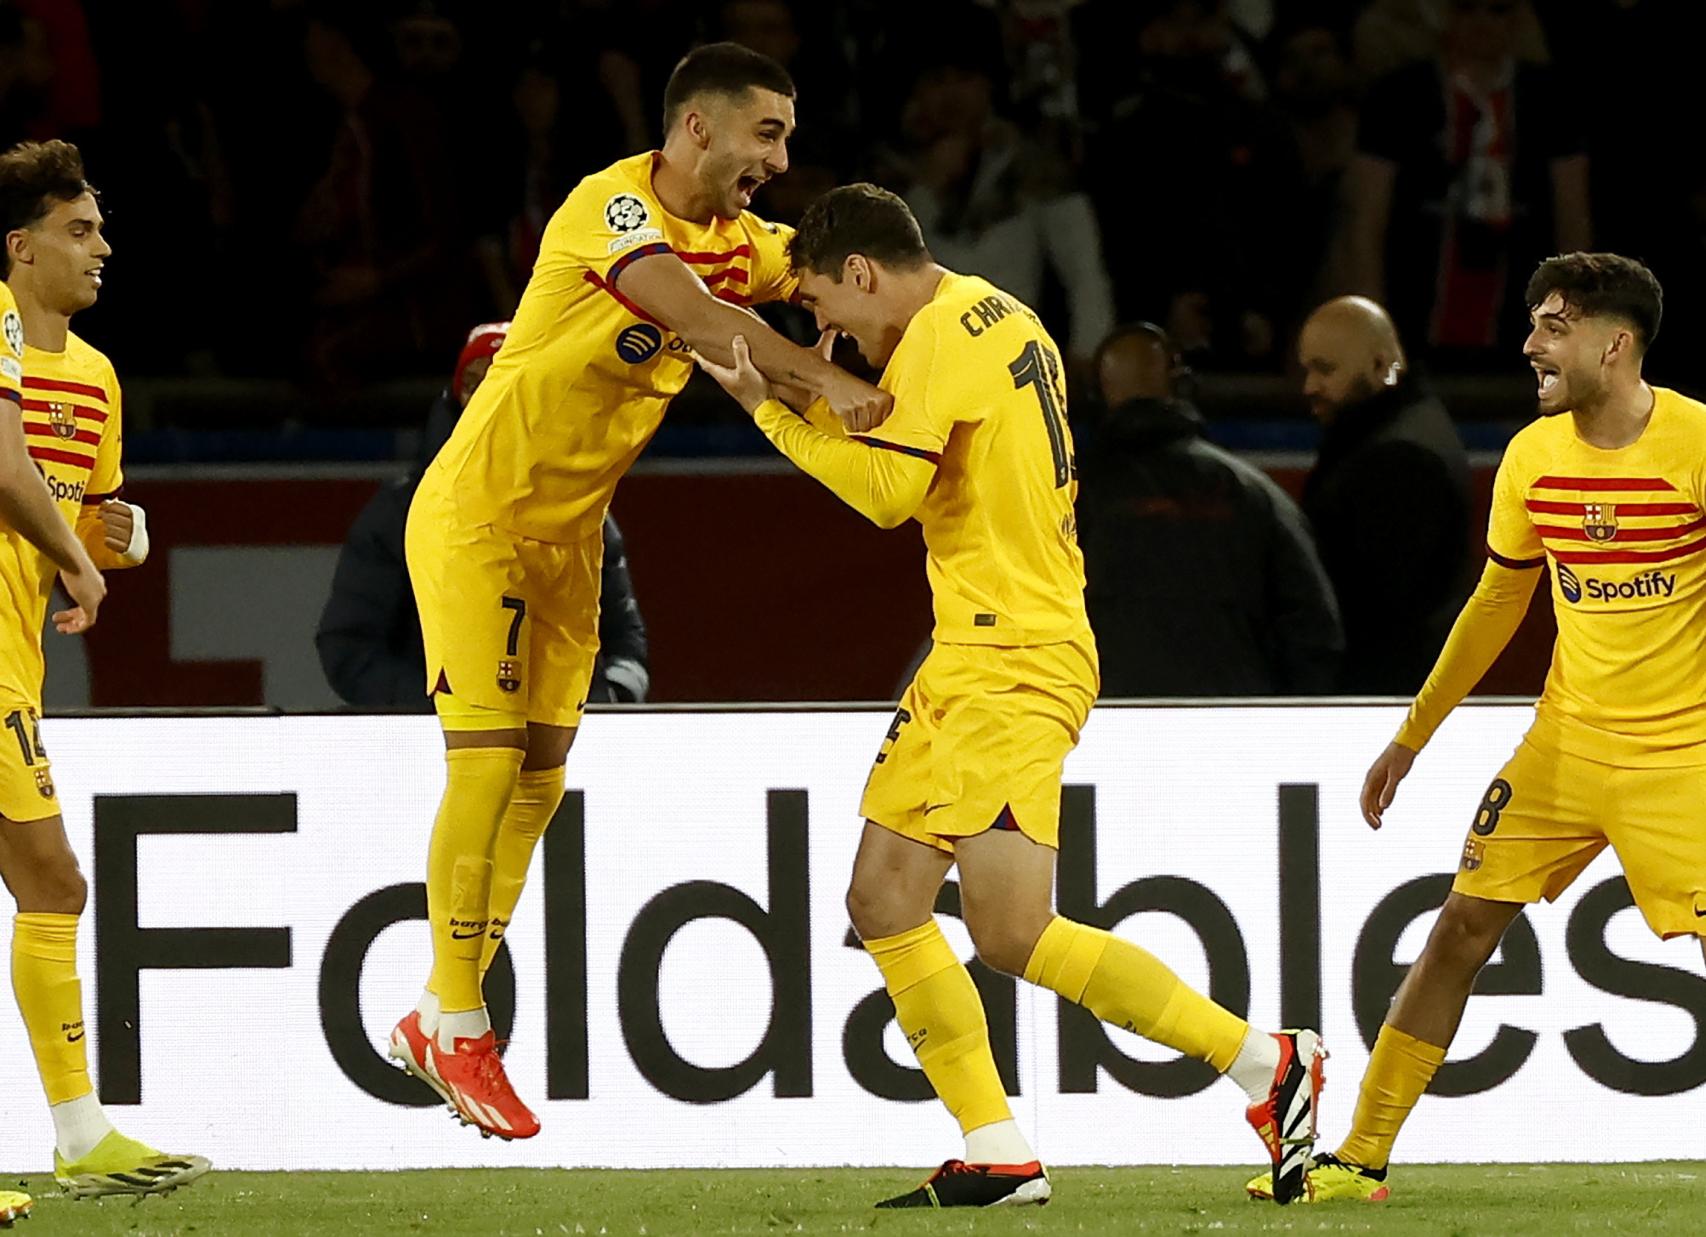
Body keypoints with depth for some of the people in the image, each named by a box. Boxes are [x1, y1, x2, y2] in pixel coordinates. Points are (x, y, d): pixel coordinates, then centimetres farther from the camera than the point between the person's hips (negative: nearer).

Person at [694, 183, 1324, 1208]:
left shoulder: (943, 333, -12)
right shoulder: (1001, 320, 17)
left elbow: (887, 491, -16)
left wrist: (771, 410, -7)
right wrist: (819, 396, 17)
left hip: (1012, 663, -11)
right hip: (971, 659, 11)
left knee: (1013, 932, -17)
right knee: (885, 899, 7)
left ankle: (1269, 1065, -11)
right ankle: (999, 1156, 5)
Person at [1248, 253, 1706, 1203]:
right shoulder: (1535, 455, 3)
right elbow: (1498, 603, 17)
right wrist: (1411, 738, 21)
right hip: (1567, 741, 5)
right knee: (1463, 928, 2)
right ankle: (1362, 1159, 8)